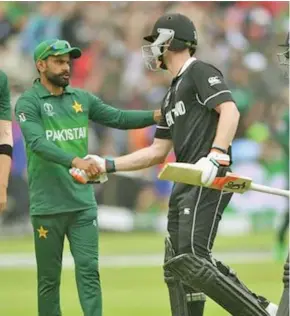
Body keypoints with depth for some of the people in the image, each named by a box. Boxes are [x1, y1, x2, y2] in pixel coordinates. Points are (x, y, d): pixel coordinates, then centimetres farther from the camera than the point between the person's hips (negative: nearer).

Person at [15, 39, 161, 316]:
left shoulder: (81, 99, 11)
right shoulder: (28, 103, -6)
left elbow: (119, 118, 8)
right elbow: (38, 143, -21)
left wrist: (158, 115, -8)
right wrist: (75, 161, -34)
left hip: (83, 202, 4)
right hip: (47, 207, -4)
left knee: (89, 270, -3)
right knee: (49, 277, 3)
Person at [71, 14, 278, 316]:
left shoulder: (200, 72, -2)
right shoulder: (172, 94, 26)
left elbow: (230, 111, -17)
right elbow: (157, 152, 29)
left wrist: (215, 156, -30)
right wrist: (108, 166, 25)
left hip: (209, 181, -10)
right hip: (185, 185, 10)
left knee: (190, 261, -21)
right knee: (176, 266, 8)